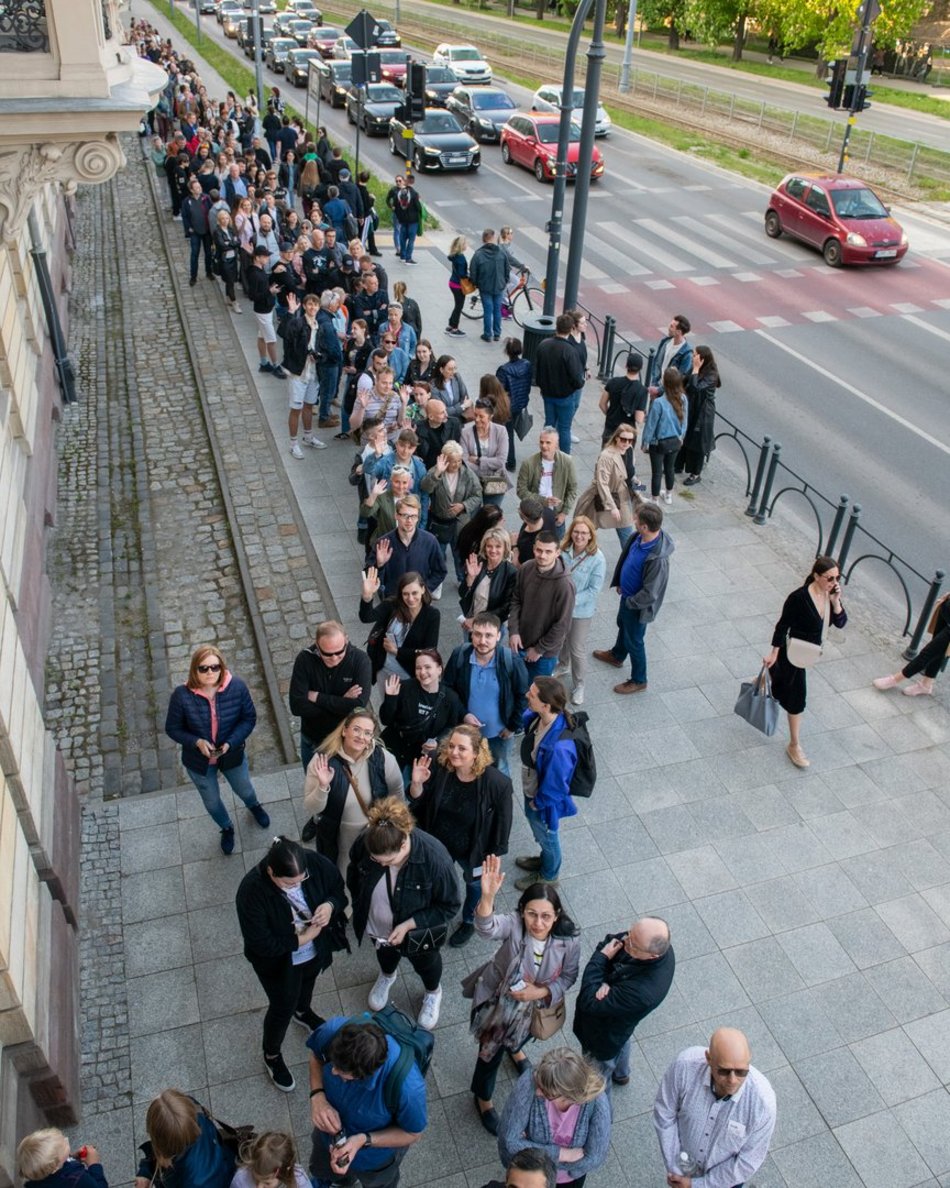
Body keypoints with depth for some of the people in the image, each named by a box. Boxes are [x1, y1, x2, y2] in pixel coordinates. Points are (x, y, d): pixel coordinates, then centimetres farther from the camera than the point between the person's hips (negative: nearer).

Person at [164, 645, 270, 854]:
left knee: (244, 790, 29)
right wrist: (196, 742, -29)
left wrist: (231, 742, -26)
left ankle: (255, 806, 67)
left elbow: (249, 718, -12)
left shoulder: (237, 687, -26)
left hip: (232, 755, 1)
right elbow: (173, 729, -13)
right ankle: (226, 828, 58)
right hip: (199, 761, 0)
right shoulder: (182, 695, -28)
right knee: (211, 802, 24)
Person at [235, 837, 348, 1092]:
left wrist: (330, 906, -30)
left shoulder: (315, 863, -29)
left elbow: (338, 887, -9)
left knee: (308, 981, 34)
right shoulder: (252, 891, -38)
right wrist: (303, 938, -27)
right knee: (282, 1007, 19)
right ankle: (272, 1056, 50)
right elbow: (262, 944, -30)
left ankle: (302, 1012, 68)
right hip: (278, 962, -4)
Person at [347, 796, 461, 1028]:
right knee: (385, 954, 36)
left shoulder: (435, 858, -41)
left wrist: (408, 925, -29)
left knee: (425, 963, 30)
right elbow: (354, 875, -6)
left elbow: (450, 906, -25)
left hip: (417, 933, -2)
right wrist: (359, 908, 3)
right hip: (377, 927, 3)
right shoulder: (365, 842, -31)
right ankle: (387, 976, 70)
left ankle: (433, 993, 63)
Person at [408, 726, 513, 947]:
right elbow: (419, 804, -11)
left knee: (475, 884, 28)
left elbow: (502, 824, -18)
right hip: (439, 845, 2)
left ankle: (470, 921, 60)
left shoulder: (497, 783, -32)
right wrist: (417, 784, -32)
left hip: (474, 850, -2)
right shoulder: (439, 770, -25)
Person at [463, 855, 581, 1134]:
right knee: (491, 1051, 17)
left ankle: (514, 1048, 72)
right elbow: (487, 928, -59)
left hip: (535, 1005, 3)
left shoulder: (569, 939, -29)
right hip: (498, 1001, -3)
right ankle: (482, 1097, 50)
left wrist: (540, 992, -28)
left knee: (522, 1036, 34)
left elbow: (569, 975, -12)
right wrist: (488, 897, -79)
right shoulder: (514, 925, -37)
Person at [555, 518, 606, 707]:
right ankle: (563, 665, 56)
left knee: (577, 649, 9)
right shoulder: (563, 550, -15)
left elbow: (594, 590, -19)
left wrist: (572, 601, -25)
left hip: (580, 611, -4)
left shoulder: (597, 559, -23)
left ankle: (579, 685, 31)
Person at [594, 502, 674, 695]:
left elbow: (649, 594, -31)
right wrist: (618, 581, 9)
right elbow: (625, 555, 5)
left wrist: (629, 603, -16)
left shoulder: (657, 559, -41)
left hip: (638, 605, -8)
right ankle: (616, 655, 62)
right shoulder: (640, 537, -16)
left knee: (634, 641, 14)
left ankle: (638, 681, 38)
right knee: (622, 625, 32)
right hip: (628, 595, 8)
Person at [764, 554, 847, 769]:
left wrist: (835, 601, -27)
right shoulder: (799, 598, -30)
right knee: (796, 697, 1)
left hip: (810, 652, 7)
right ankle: (794, 746, 15)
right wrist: (774, 653, -14)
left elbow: (840, 623, -11)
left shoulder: (831, 593, -11)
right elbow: (783, 626, -20)